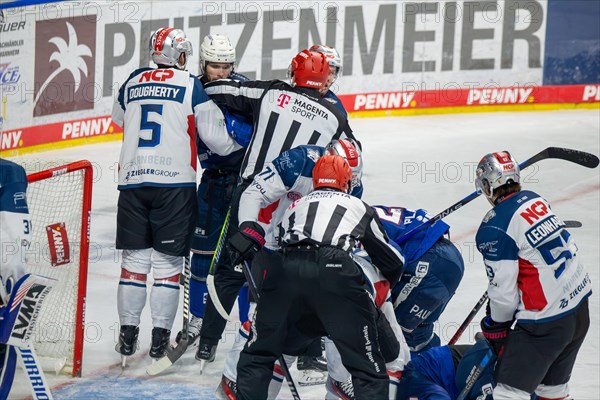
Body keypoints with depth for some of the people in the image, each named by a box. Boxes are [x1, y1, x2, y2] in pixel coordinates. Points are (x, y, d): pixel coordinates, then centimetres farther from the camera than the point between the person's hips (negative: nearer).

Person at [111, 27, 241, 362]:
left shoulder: (132, 83, 12)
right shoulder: (190, 84, 0)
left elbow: (120, 120, 29)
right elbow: (215, 136, -3)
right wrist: (242, 142, 15)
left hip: (132, 180, 4)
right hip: (174, 182, -3)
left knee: (135, 258, 10)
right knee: (168, 262, 3)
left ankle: (128, 334, 11)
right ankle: (160, 338, 2)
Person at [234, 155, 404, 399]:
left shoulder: (295, 207, 35)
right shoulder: (359, 207, 29)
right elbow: (392, 261, 34)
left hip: (287, 270, 2)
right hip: (335, 273, -2)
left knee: (257, 355, 19)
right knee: (368, 366, 5)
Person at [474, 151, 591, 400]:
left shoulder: (494, 228, -16)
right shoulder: (535, 200, 6)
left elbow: (503, 291, -15)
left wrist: (496, 327, 5)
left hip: (545, 321, -8)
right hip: (579, 305, 8)